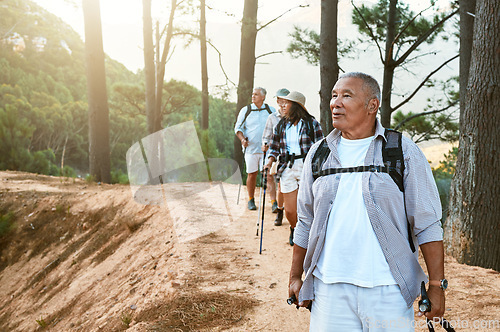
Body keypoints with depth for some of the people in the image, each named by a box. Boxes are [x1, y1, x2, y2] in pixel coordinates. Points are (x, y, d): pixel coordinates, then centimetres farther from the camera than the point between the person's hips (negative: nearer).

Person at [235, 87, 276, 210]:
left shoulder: (271, 111, 6)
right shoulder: (245, 110, 4)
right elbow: (238, 128, 8)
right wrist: (242, 139, -10)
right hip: (251, 148, 0)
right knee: (252, 174, 4)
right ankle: (251, 200, 19)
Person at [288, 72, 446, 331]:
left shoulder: (404, 152, -1)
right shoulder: (318, 154, 9)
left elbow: (427, 226, -2)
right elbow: (306, 223, 16)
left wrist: (437, 286, -6)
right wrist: (295, 277, 15)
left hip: (388, 291, -2)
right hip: (329, 289, 3)